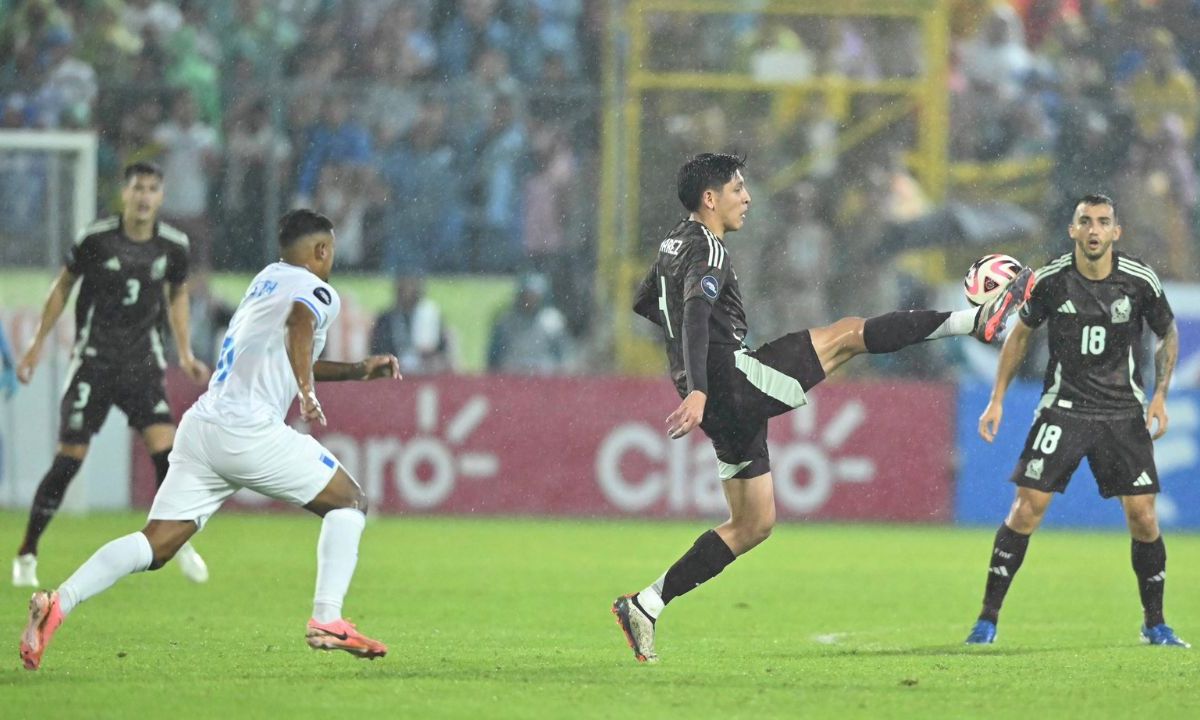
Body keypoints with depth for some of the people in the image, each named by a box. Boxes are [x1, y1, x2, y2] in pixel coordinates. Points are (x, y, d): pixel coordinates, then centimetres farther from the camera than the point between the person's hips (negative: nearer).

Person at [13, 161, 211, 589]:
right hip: (93, 359, -2)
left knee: (166, 448, -14)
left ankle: (181, 542, 5)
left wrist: (185, 353, 10)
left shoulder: (173, 246, -1)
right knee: (69, 458, -7)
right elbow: (63, 287, 5)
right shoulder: (96, 240, -9)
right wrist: (37, 345, 6)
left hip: (143, 361, 2)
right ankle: (27, 556, 5)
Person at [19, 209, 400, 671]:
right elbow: (299, 324, -25)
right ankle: (327, 621, -2)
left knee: (156, 546, -1)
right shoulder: (318, 291, 0)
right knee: (349, 502, 10)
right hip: (250, 431, -7)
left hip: (200, 426, 7)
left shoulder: (268, 278, 27)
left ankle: (59, 603, -20)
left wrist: (358, 371, 39)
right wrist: (307, 390, -32)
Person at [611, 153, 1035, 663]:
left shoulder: (673, 246, 19)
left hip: (724, 407, 10)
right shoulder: (707, 249, -11)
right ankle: (978, 320, -10)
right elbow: (695, 318, -28)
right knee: (847, 334, -7)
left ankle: (645, 606, 9)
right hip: (731, 377, -10)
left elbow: (644, 305, 36)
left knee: (753, 524, 14)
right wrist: (696, 391, -42)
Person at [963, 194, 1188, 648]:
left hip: (1124, 413, 0)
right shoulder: (1051, 280, -7)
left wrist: (1160, 395, -2)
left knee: (1142, 515, -5)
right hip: (1063, 407, 0)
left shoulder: (1140, 281, -7)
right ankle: (987, 619, -1)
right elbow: (1020, 334, 9)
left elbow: (1168, 335, 10)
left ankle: (1155, 624, 13)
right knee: (1027, 507, -10)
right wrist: (997, 399, 5)